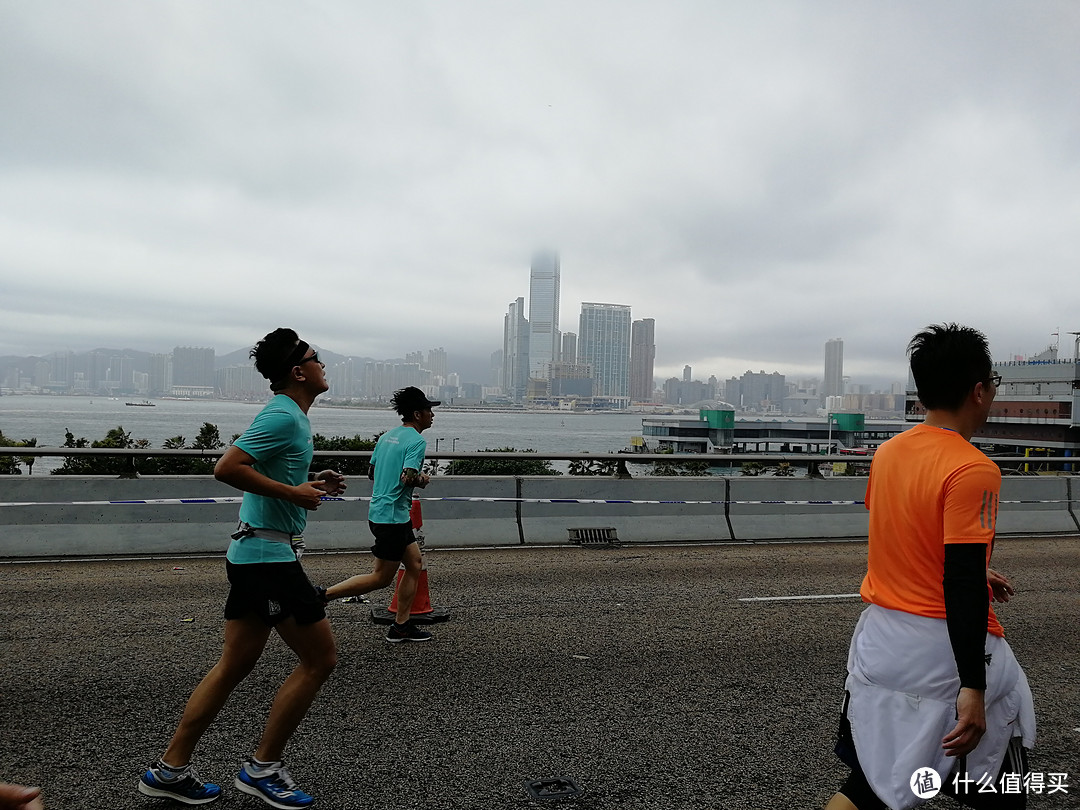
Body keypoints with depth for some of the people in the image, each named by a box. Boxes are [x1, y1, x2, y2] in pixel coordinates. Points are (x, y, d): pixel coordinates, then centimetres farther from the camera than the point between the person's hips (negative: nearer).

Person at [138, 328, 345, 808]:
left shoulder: (288, 415, 16)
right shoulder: (283, 416, -16)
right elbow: (227, 468, -25)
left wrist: (312, 483, 13)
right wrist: (294, 493, -20)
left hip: (252, 553, 10)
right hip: (270, 555, -10)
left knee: (235, 664, 15)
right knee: (320, 657, -1)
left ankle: (170, 769, 25)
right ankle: (262, 768, 10)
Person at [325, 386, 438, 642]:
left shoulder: (387, 436, 12)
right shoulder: (416, 441, -15)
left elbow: (371, 471, 18)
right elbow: (408, 477, -26)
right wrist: (422, 479, -4)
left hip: (379, 511, 10)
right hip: (392, 517, -10)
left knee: (415, 563, 14)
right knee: (382, 577, 1)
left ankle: (401, 626, 19)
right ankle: (322, 595, 2)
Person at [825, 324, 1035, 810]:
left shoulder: (887, 452, 3)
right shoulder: (973, 470, -19)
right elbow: (962, 583, -23)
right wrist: (972, 688, -20)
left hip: (880, 637, 6)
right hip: (947, 647, -6)